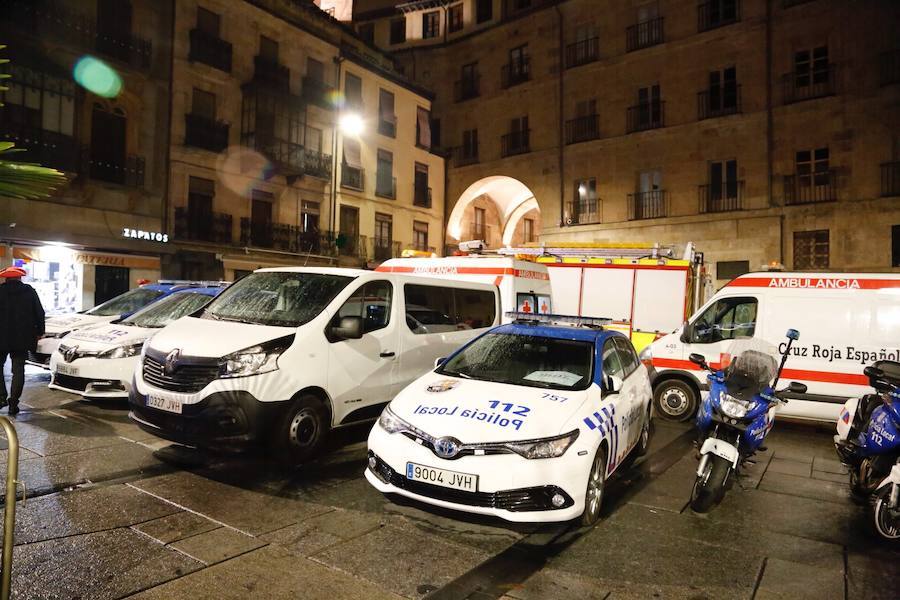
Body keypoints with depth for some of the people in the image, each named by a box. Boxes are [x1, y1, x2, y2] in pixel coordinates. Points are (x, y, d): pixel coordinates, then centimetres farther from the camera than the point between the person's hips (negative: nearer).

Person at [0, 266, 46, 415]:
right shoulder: (29, 291, 1)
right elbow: (39, 313, 4)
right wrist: (39, 332, 13)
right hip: (22, 338, 1)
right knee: (18, 370, 5)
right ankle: (13, 403, 5)